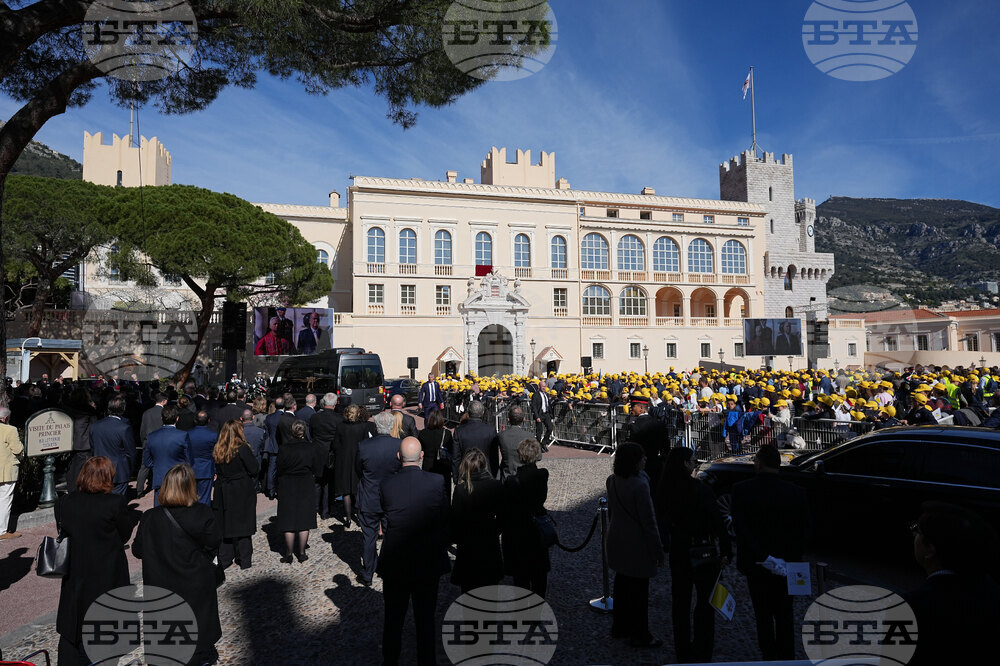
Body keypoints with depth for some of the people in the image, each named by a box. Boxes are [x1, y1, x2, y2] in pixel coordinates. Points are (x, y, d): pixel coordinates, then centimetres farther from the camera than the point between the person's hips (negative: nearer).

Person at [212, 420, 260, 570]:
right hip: (242, 493, -4)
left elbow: (216, 471, 7)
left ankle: (224, 560, 18)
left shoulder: (216, 450, -1)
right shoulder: (243, 449, -17)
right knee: (242, 524, 6)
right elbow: (254, 469, -15)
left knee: (225, 524, 12)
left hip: (223, 493, 4)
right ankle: (244, 560, 13)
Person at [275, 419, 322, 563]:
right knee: (304, 520, 9)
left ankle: (289, 554, 13)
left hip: (287, 486, -1)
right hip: (306, 486, 1)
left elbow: (279, 469, -4)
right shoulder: (310, 448, -8)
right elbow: (316, 469, -2)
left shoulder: (284, 448, -10)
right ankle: (302, 553, 14)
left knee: (289, 520, 7)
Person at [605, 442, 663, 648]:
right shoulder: (639, 485, -26)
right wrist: (658, 548, -10)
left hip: (617, 541, 8)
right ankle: (640, 635, 23)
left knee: (622, 584, 21)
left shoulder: (612, 481, -2)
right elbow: (648, 520, -20)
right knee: (639, 589, 8)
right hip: (637, 545, -7)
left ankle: (620, 627, 36)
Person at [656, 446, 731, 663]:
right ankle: (702, 653, 17)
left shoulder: (664, 492, -5)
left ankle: (682, 650, 28)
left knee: (680, 600, 16)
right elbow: (717, 521, -16)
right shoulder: (700, 490, -19)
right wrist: (726, 550, -8)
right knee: (706, 601, 11)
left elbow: (663, 519, 4)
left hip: (678, 552, 4)